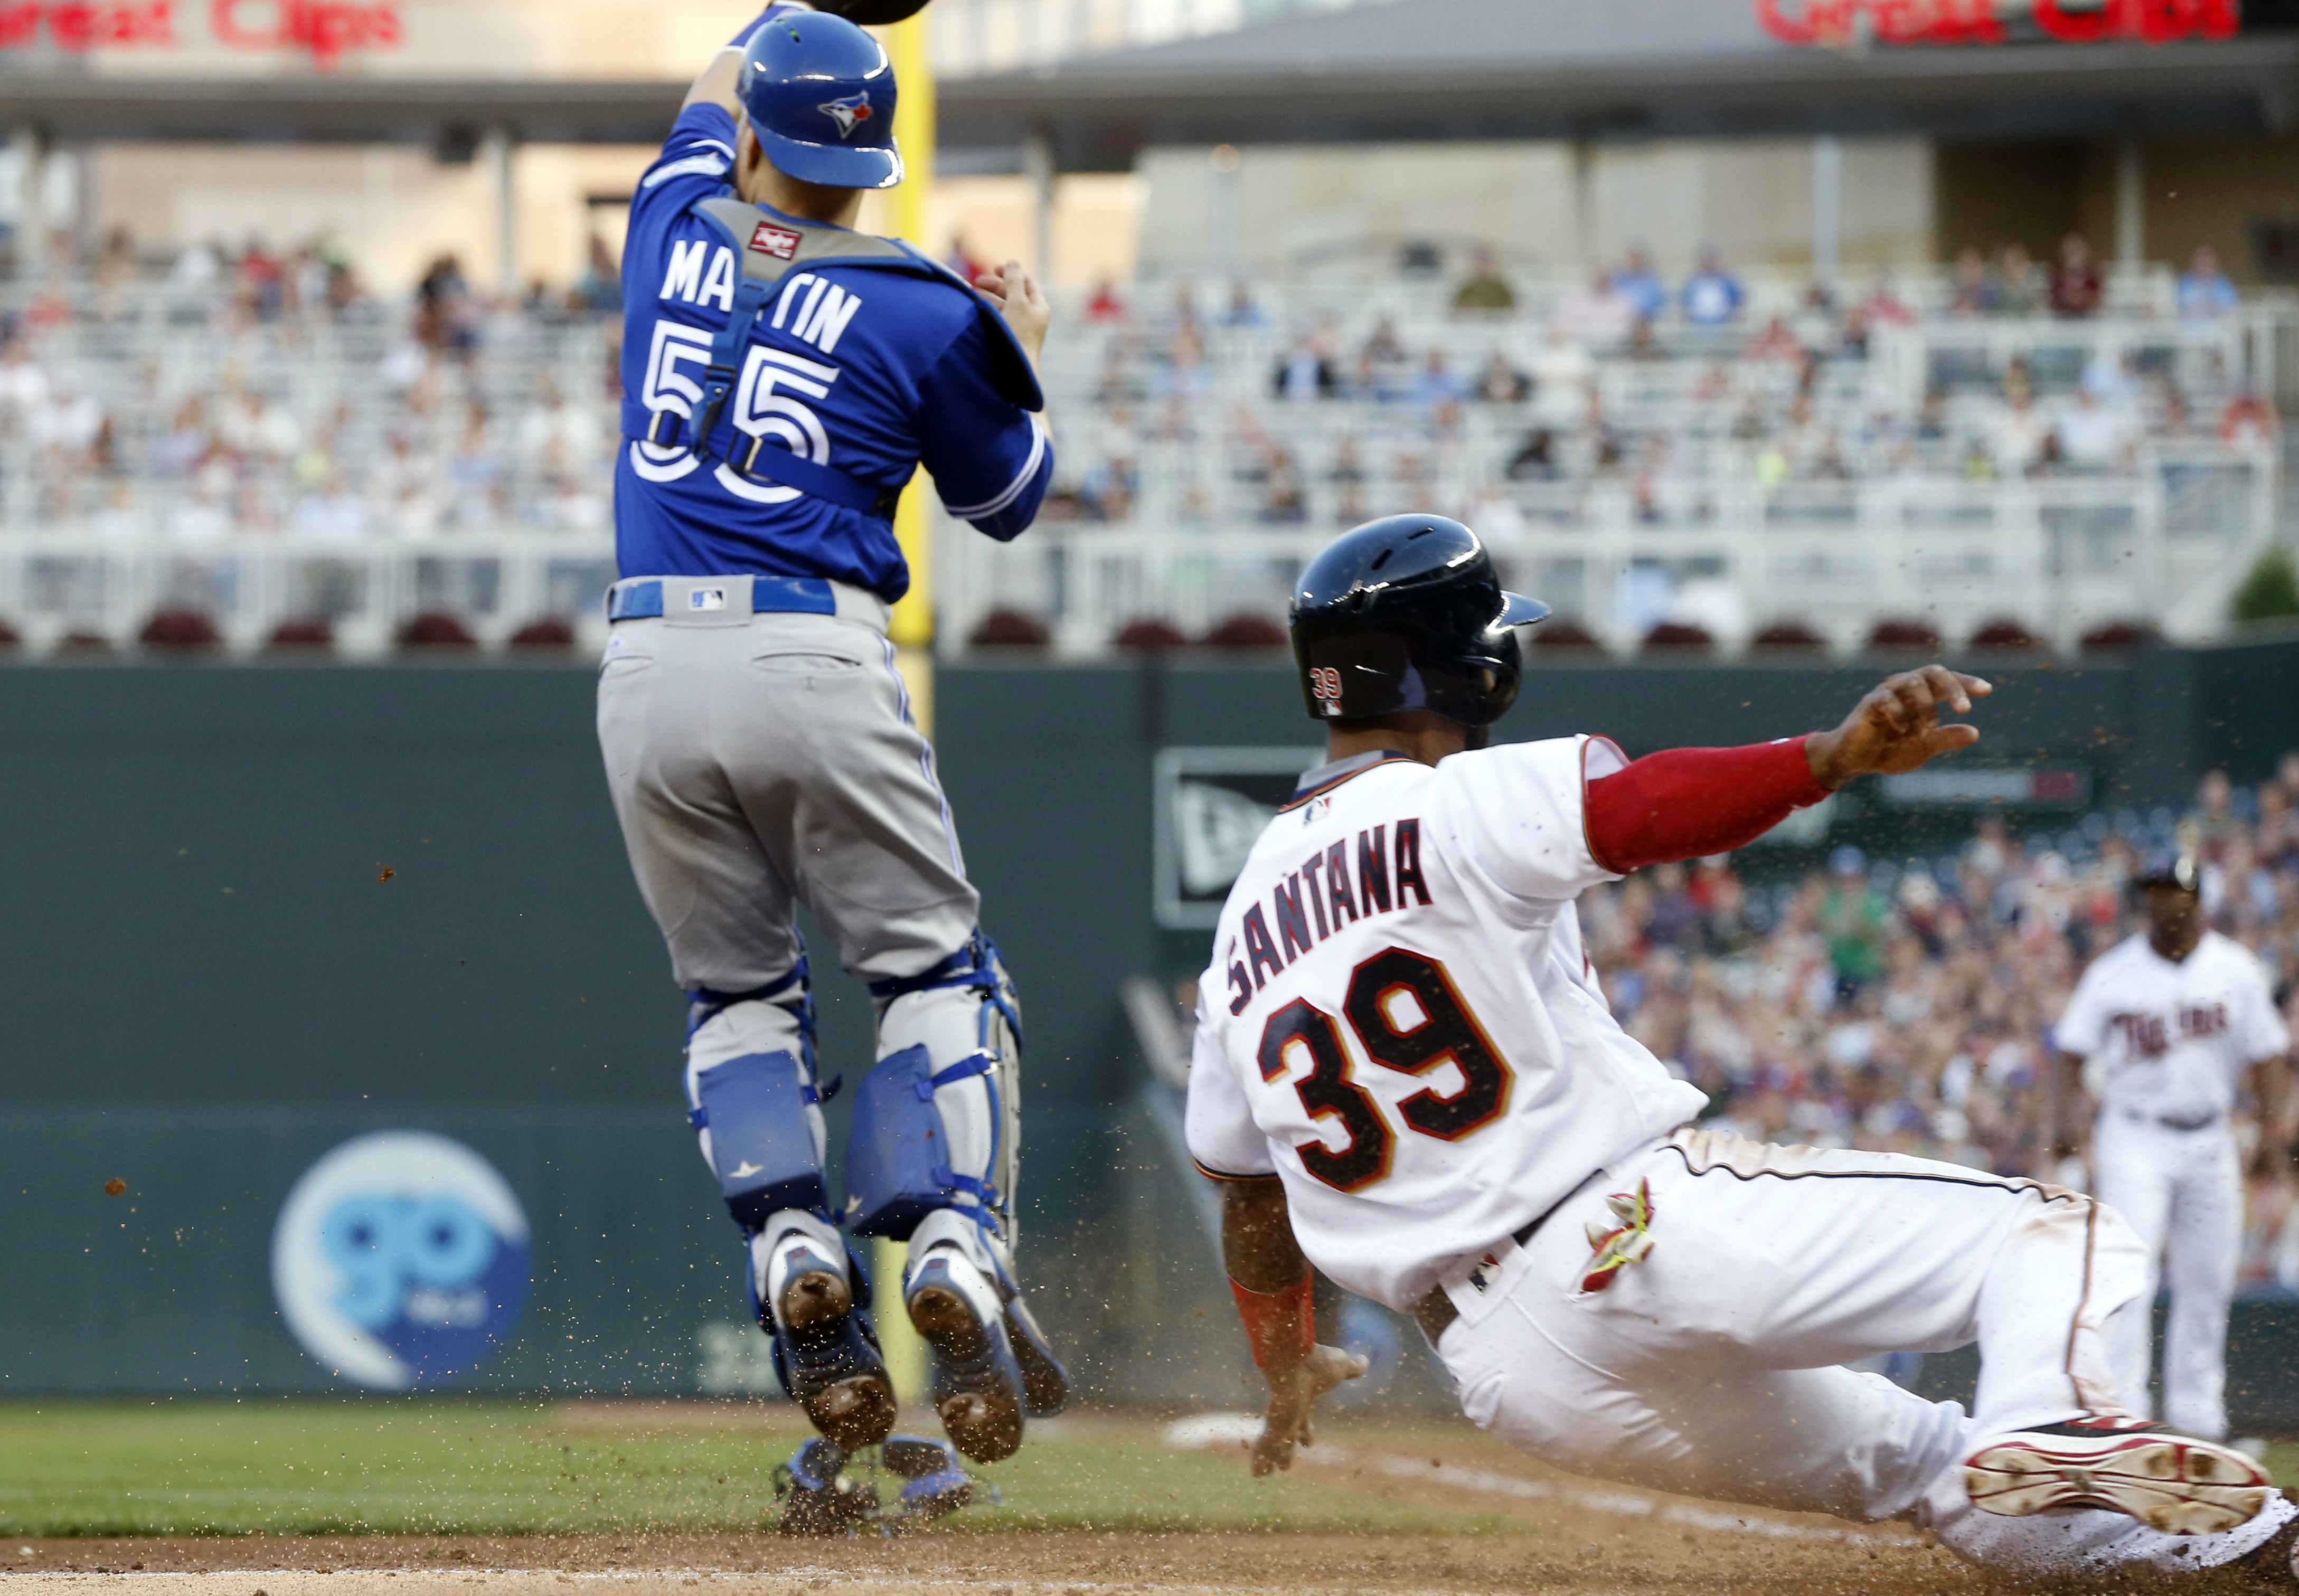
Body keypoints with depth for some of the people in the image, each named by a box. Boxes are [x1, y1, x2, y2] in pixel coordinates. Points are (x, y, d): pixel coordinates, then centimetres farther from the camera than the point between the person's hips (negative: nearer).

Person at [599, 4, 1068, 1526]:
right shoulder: (922, 313, -1)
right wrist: (1017, 359, 30)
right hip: (815, 660, -3)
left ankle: (794, 1246, -6)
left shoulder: (676, 230, 9)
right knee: (936, 966, 8)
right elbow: (1009, 498, 15)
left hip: (651, 671, 3)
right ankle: (952, 1242, -14)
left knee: (738, 989, 17)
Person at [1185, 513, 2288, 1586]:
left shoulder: (1245, 925, 18)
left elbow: (1247, 1192, 24)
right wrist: (1834, 758, -42)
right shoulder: (1454, 807, -4)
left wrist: (1287, 1371, 40)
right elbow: (1639, 807, -26)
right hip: (1638, 1222, -7)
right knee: (2051, 1233, -5)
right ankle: (2048, 1435, -34)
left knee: (1930, 1466, 19)